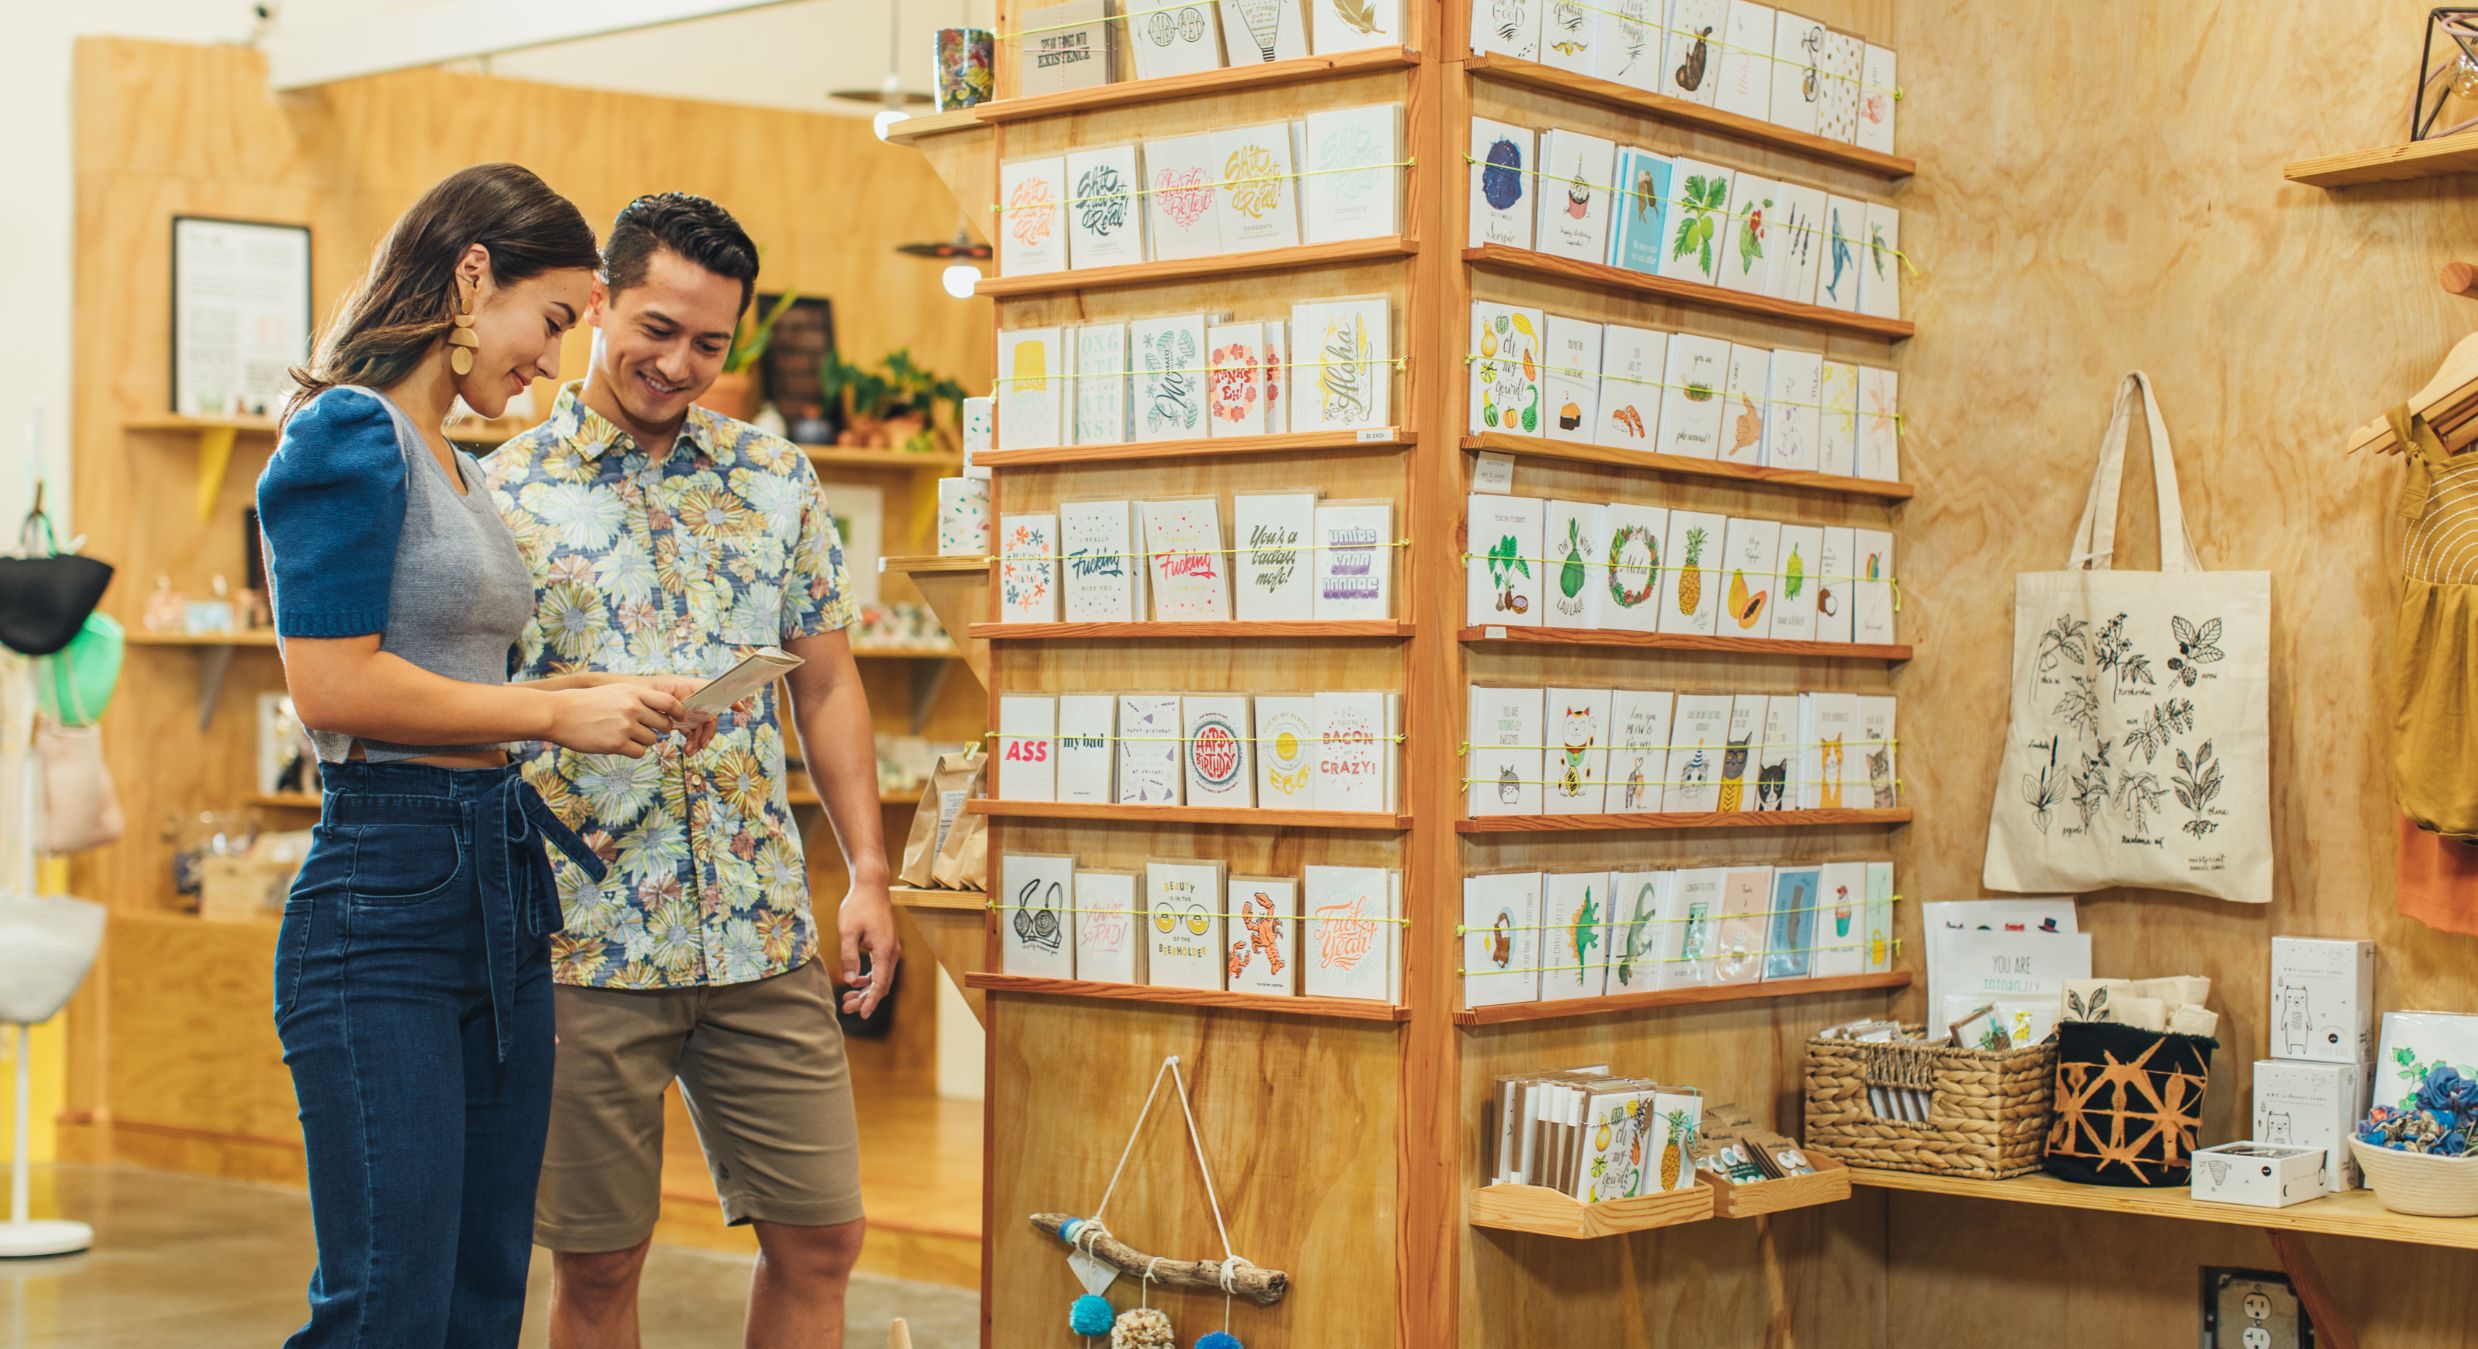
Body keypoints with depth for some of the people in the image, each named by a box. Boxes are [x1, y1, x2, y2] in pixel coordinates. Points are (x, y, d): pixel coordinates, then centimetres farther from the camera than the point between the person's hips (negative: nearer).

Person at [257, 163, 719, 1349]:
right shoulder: (350, 437, -10)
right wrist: (558, 714, -11)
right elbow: (335, 685, -18)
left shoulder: (456, 466, 18)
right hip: (383, 893, -9)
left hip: (501, 882, 10)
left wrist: (605, 697, 9)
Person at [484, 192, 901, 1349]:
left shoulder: (778, 481, 9)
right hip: (584, 946, -3)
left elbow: (826, 684, 12)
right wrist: (571, 709, -21)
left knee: (819, 1240, 7)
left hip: (763, 936, 3)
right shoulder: (504, 492, -1)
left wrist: (868, 872, 6)